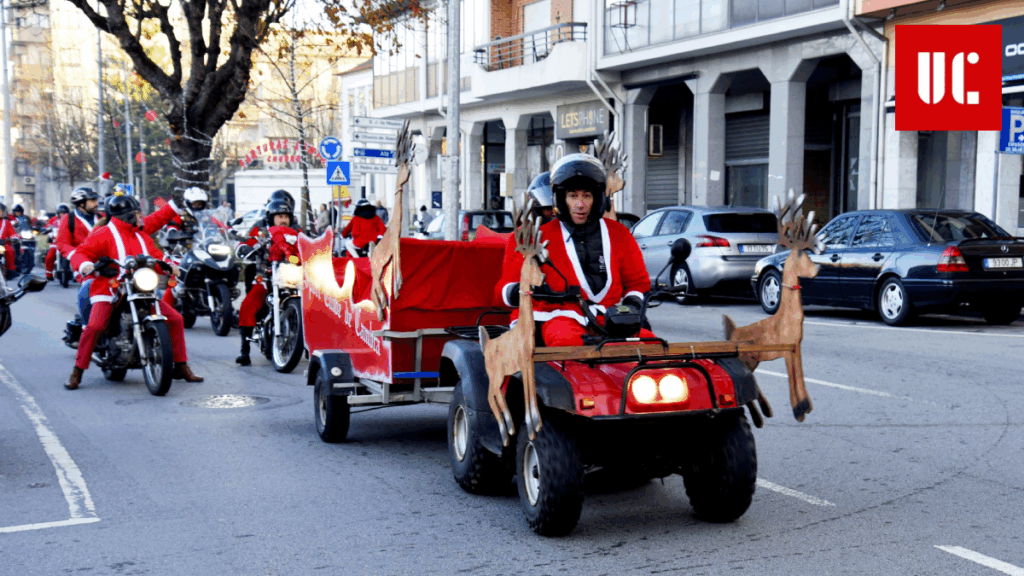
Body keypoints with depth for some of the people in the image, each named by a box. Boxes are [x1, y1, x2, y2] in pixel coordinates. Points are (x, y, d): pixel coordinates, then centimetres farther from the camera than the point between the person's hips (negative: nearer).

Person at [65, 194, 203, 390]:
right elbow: (81, 253, -6)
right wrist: (85, 265, -29)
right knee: (95, 326, -29)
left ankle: (181, 367, 9)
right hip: (109, 291, -5)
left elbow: (156, 256, 20)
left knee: (175, 319, -1)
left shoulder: (142, 237, 19)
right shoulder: (104, 234, -1)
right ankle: (77, 372, -11)